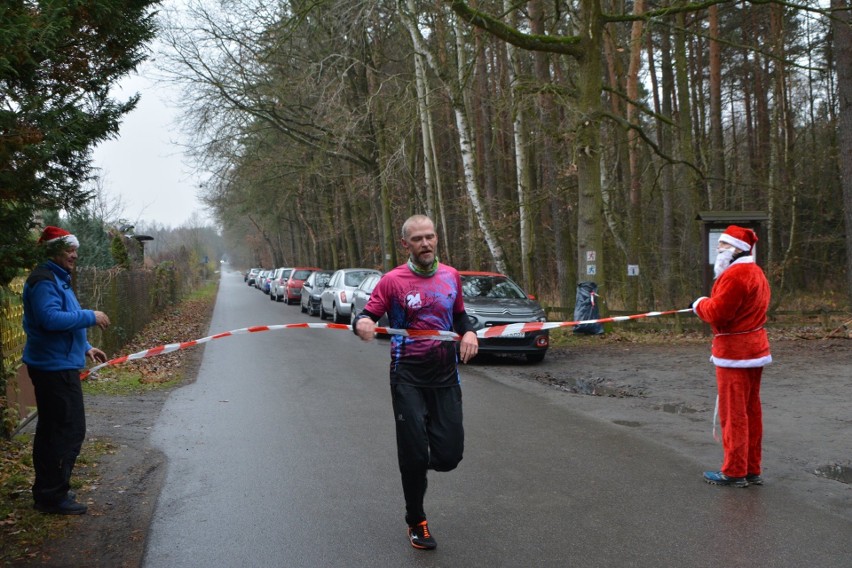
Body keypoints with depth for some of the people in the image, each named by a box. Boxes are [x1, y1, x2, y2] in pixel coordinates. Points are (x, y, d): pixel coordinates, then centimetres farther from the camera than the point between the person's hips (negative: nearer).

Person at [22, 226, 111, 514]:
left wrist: (86, 348, 19)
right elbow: (50, 318, -28)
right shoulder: (44, 280, -16)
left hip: (55, 365, 11)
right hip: (55, 368, -11)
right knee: (70, 430, -8)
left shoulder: (57, 279, 18)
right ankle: (53, 496, -1)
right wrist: (90, 317, -21)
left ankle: (47, 491, 27)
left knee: (51, 430, 17)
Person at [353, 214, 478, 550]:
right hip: (408, 377, -3)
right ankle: (416, 523, 23)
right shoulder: (392, 281, -7)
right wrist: (361, 324, -30)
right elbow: (366, 317, -6)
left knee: (449, 455, -1)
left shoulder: (451, 276, 6)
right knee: (413, 453, 1)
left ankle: (423, 461, 36)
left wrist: (468, 333, -2)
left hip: (445, 374, 3)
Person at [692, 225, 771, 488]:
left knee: (733, 413, -3)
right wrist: (710, 304, 7)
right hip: (755, 347, 10)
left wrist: (701, 304, -4)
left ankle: (734, 472, 3)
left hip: (735, 353, -10)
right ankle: (752, 469, 20)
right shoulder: (756, 273, 15)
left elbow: (717, 313, -23)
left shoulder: (735, 274, -19)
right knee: (751, 411, 13)